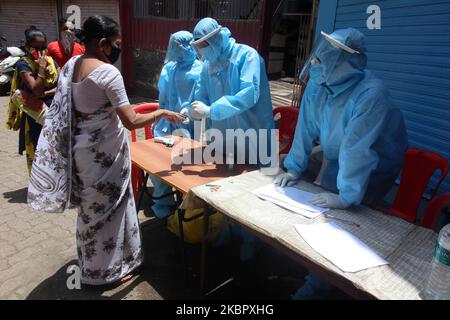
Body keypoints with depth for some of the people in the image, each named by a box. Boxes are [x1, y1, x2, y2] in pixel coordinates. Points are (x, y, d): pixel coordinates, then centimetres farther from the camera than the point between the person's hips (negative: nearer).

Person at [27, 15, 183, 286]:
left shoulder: (71, 64, 5)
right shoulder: (108, 72, -21)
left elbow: (66, 108, 12)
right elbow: (132, 122, -24)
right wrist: (162, 113, -10)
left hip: (81, 146, 9)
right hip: (103, 150, -8)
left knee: (93, 206, 23)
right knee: (105, 208, 8)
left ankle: (93, 259, 44)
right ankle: (103, 270, 27)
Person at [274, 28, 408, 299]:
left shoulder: (371, 93, -33)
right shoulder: (317, 84, -13)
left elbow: (357, 149, -34)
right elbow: (306, 128, -8)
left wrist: (347, 197, -32)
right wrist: (294, 169, -7)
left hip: (376, 166, -6)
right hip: (337, 160, 6)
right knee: (321, 210, 12)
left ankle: (319, 285, 14)